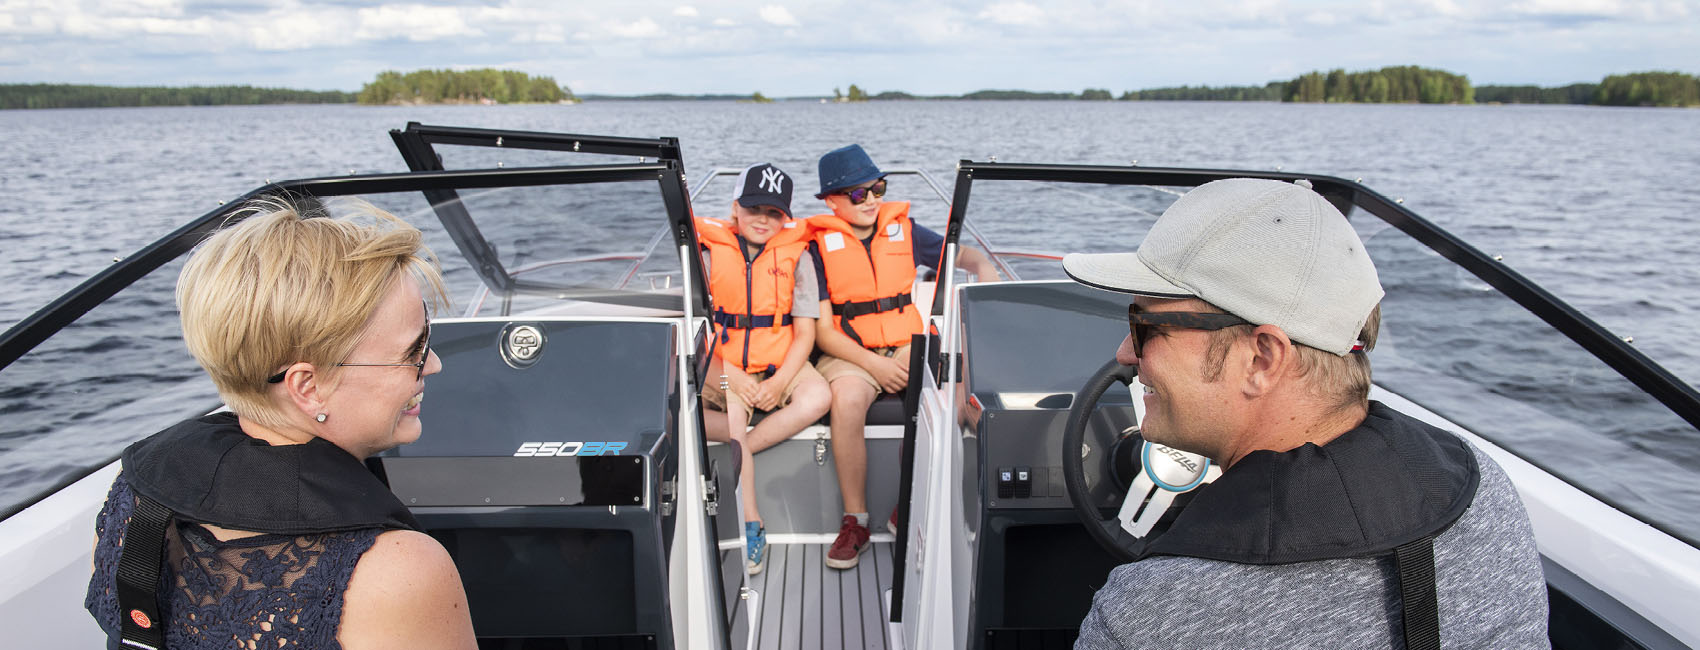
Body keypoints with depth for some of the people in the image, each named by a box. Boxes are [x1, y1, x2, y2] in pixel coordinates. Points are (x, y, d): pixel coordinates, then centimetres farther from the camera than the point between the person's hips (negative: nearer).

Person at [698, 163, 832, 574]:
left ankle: (732, 458, -20)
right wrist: (730, 375, -16)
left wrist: (780, 381, -15)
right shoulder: (709, 252, 1)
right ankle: (751, 523, -26)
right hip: (723, 365, -1)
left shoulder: (796, 255, 3)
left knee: (818, 398, -29)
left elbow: (805, 332, 0)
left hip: (781, 365, 1)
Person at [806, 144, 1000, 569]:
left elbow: (957, 254, 16)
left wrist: (982, 266, -9)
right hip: (849, 351, -3)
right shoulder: (820, 246, 0)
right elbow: (822, 329, -5)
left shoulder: (902, 229, 10)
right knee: (847, 401, -35)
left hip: (907, 345, 3)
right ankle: (855, 521, -18)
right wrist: (873, 364, -17)